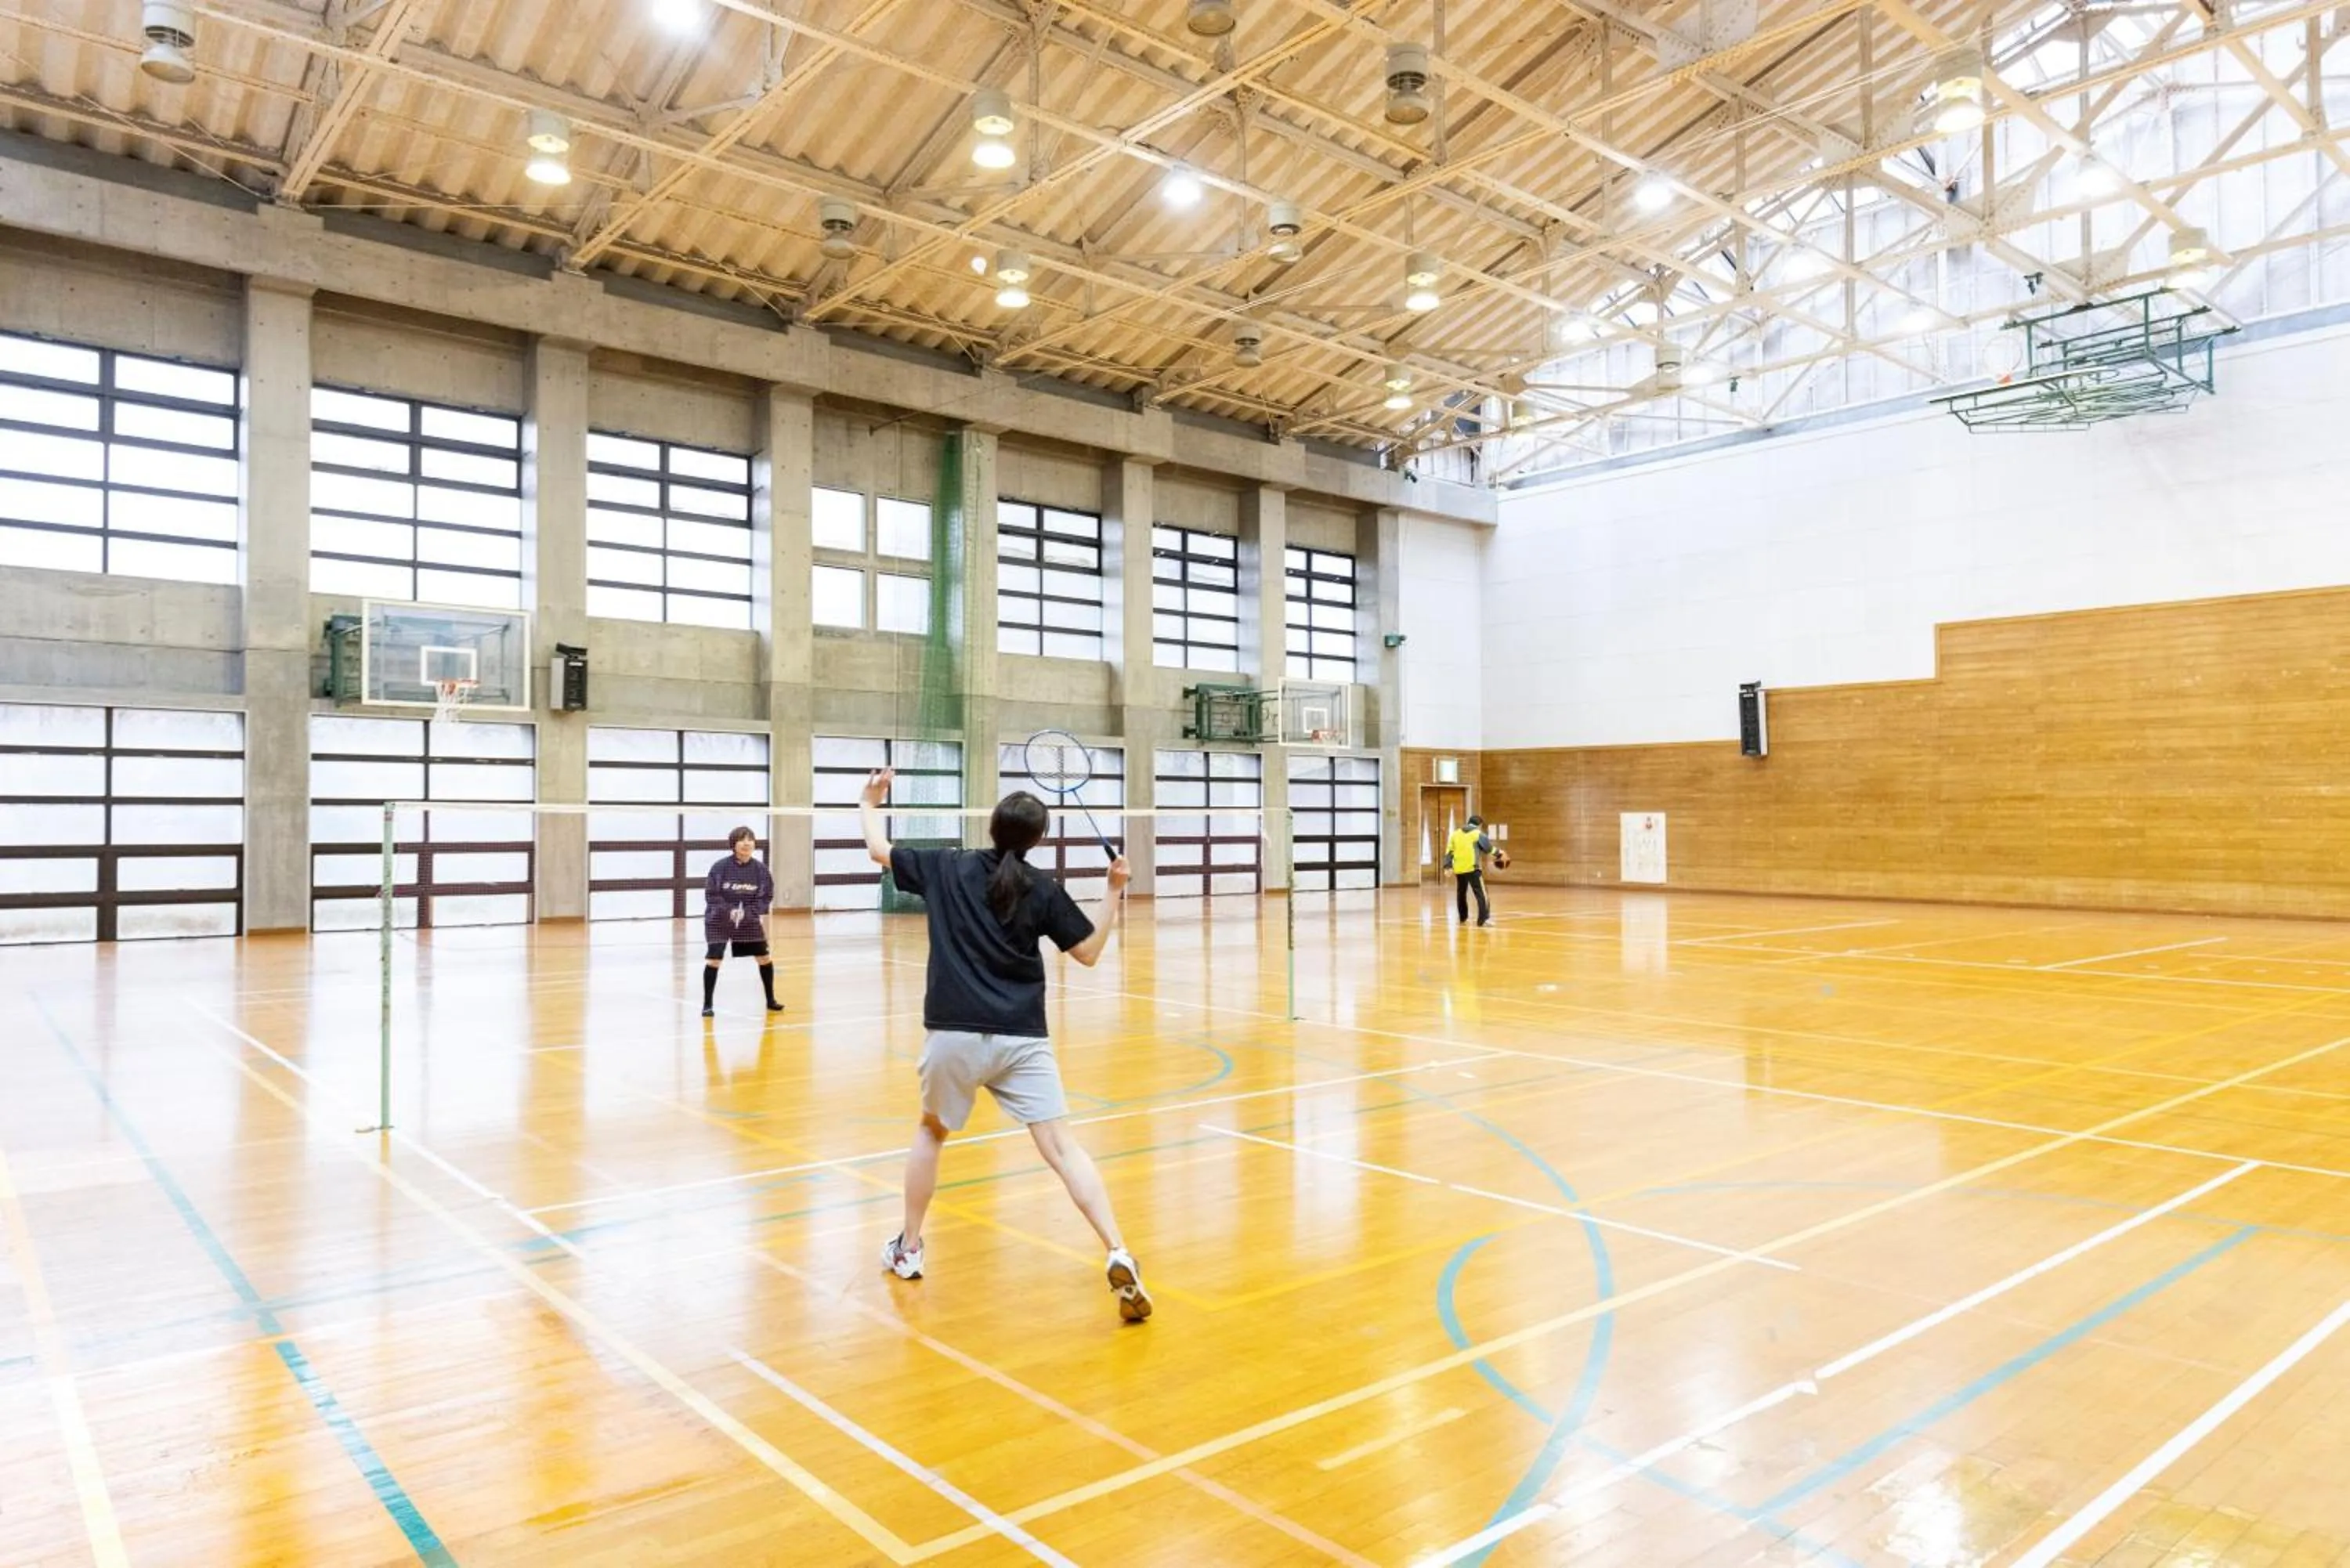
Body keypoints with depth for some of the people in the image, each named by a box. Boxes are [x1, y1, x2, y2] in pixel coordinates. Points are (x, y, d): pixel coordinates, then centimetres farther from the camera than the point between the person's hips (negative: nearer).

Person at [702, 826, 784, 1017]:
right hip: (719, 920, -3)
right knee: (714, 959, -11)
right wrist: (730, 911, -26)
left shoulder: (760, 869, -9)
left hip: (749, 920, 3)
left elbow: (766, 896, -4)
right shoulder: (720, 867, -16)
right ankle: (707, 1005, 4)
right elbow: (711, 895, -12)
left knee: (764, 957, 2)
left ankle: (771, 1001, 20)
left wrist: (749, 912, -20)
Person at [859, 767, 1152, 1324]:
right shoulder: (1044, 891, 3)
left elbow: (879, 849, 21)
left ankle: (907, 1249, 33)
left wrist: (870, 804, 38)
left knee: (931, 1130, 26)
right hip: (1022, 1038, -1)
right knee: (1061, 1147, -4)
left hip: (953, 1034, 1)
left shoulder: (947, 868, 6)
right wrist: (1114, 892, 14)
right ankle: (1119, 1255, -16)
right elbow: (1090, 952, 9)